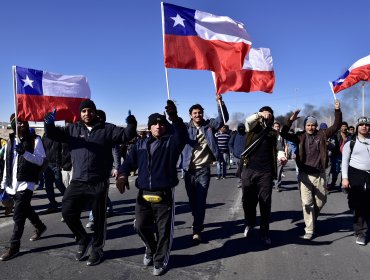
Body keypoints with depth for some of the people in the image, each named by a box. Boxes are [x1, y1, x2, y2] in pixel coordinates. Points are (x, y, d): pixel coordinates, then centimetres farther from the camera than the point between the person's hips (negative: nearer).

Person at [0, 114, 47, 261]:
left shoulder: (35, 140, -4)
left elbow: (40, 160, -11)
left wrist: (25, 153, -25)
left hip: (26, 183, -6)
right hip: (12, 185, 6)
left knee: (18, 216, -6)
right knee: (25, 210, 20)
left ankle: (14, 246, 5)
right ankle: (40, 227, 42)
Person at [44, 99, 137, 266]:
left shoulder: (107, 129, 2)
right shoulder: (73, 129, 9)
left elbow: (125, 135, -3)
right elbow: (53, 134, 3)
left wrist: (131, 124, -25)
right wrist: (49, 123, -19)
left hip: (99, 183, -2)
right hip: (78, 182, 3)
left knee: (99, 217, 9)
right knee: (68, 212, 1)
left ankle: (97, 249, 30)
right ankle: (83, 240, 27)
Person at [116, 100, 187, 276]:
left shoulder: (171, 142, -2)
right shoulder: (140, 144, 9)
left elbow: (183, 136, -23)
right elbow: (129, 161, 2)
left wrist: (174, 118, -39)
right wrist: (123, 174, -19)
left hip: (164, 194, -3)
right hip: (143, 194, 4)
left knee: (163, 230, 6)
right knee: (141, 226, 13)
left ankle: (160, 261, 28)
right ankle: (151, 249, 42)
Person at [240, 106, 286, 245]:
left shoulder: (273, 133, 13)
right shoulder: (253, 127, 7)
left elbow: (278, 148, 9)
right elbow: (248, 120, -14)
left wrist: (282, 156, -13)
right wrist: (260, 114, -33)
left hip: (266, 172, 1)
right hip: (249, 170, 0)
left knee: (265, 202, 3)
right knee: (248, 200, 9)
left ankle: (264, 231, 17)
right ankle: (250, 224, 35)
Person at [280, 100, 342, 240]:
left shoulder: (322, 135, 4)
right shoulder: (300, 137, 0)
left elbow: (336, 126, 0)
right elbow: (284, 134, -8)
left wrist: (337, 110, -11)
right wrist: (291, 120, -19)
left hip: (320, 174, 2)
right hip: (305, 175, -2)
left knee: (321, 201, 14)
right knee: (307, 203, 2)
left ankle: (312, 219, 41)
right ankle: (309, 230, 12)